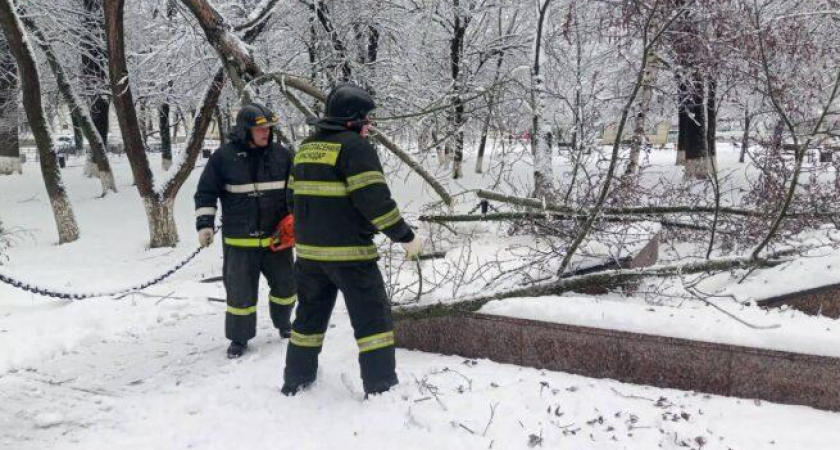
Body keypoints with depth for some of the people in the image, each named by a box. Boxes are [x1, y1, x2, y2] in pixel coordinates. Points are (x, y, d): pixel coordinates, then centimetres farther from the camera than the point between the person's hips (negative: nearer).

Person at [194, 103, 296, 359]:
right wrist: (204, 224, -8)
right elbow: (206, 193, -2)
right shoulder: (223, 157, -7)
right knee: (240, 291, 3)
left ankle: (283, 323, 41)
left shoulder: (281, 155, 1)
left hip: (277, 237, 3)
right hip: (240, 241, -3)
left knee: (285, 285, 16)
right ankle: (239, 338, 20)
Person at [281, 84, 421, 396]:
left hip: (309, 250, 7)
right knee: (372, 316, 3)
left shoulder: (307, 147, 12)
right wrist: (405, 236, -12)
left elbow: (295, 195, 19)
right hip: (349, 252, -7)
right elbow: (374, 199, -20)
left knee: (311, 313, 21)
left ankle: (296, 380, 29)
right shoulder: (354, 146, -12)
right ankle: (381, 388, 5)